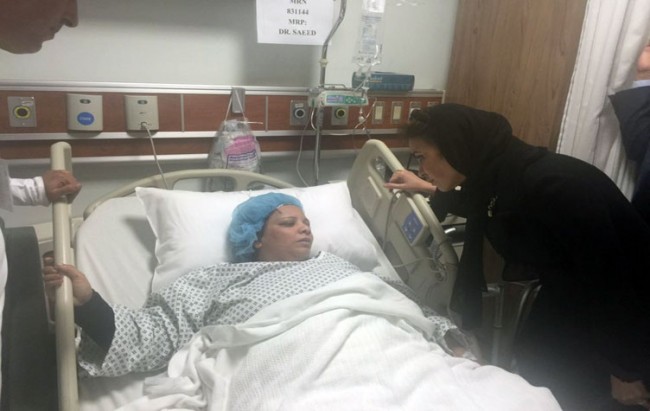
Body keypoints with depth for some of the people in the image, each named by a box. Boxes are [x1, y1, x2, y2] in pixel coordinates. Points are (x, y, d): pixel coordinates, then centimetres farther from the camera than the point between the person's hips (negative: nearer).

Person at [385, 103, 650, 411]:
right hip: (570, 292, 7)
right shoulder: (495, 178, -11)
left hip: (625, 306, -7)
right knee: (531, 362, 17)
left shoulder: (553, 186, -36)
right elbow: (484, 208, 17)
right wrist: (429, 189, 13)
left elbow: (611, 278, -28)